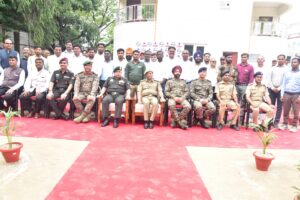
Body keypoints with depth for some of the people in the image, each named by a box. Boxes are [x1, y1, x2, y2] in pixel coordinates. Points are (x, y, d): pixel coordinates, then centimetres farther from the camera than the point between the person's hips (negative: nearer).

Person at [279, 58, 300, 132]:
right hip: (286, 94, 2)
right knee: (285, 111, 6)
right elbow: (283, 84, 9)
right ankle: (285, 124, 19)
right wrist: (282, 95, 2)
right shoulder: (287, 72, 10)